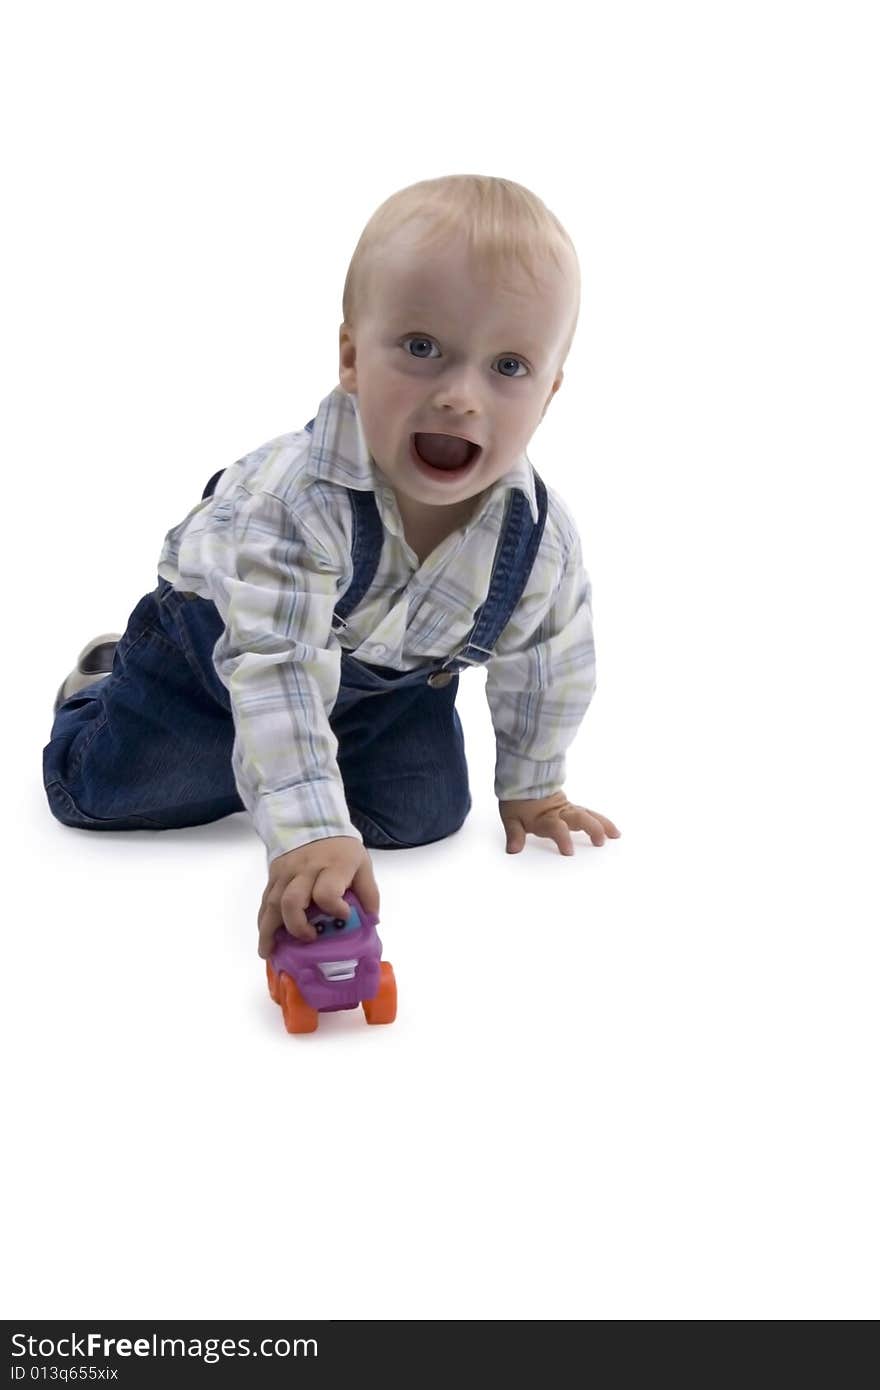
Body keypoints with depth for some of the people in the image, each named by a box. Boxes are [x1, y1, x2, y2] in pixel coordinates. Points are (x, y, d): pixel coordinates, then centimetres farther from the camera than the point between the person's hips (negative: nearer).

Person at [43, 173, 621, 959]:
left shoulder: (543, 540, -25)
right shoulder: (294, 498, -42)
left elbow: (548, 666, -6)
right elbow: (274, 666, -46)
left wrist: (531, 789, 4)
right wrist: (311, 831, -55)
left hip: (392, 678, 4)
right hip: (220, 643, -3)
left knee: (425, 813, -6)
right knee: (100, 791, -3)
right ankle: (106, 680, 31)